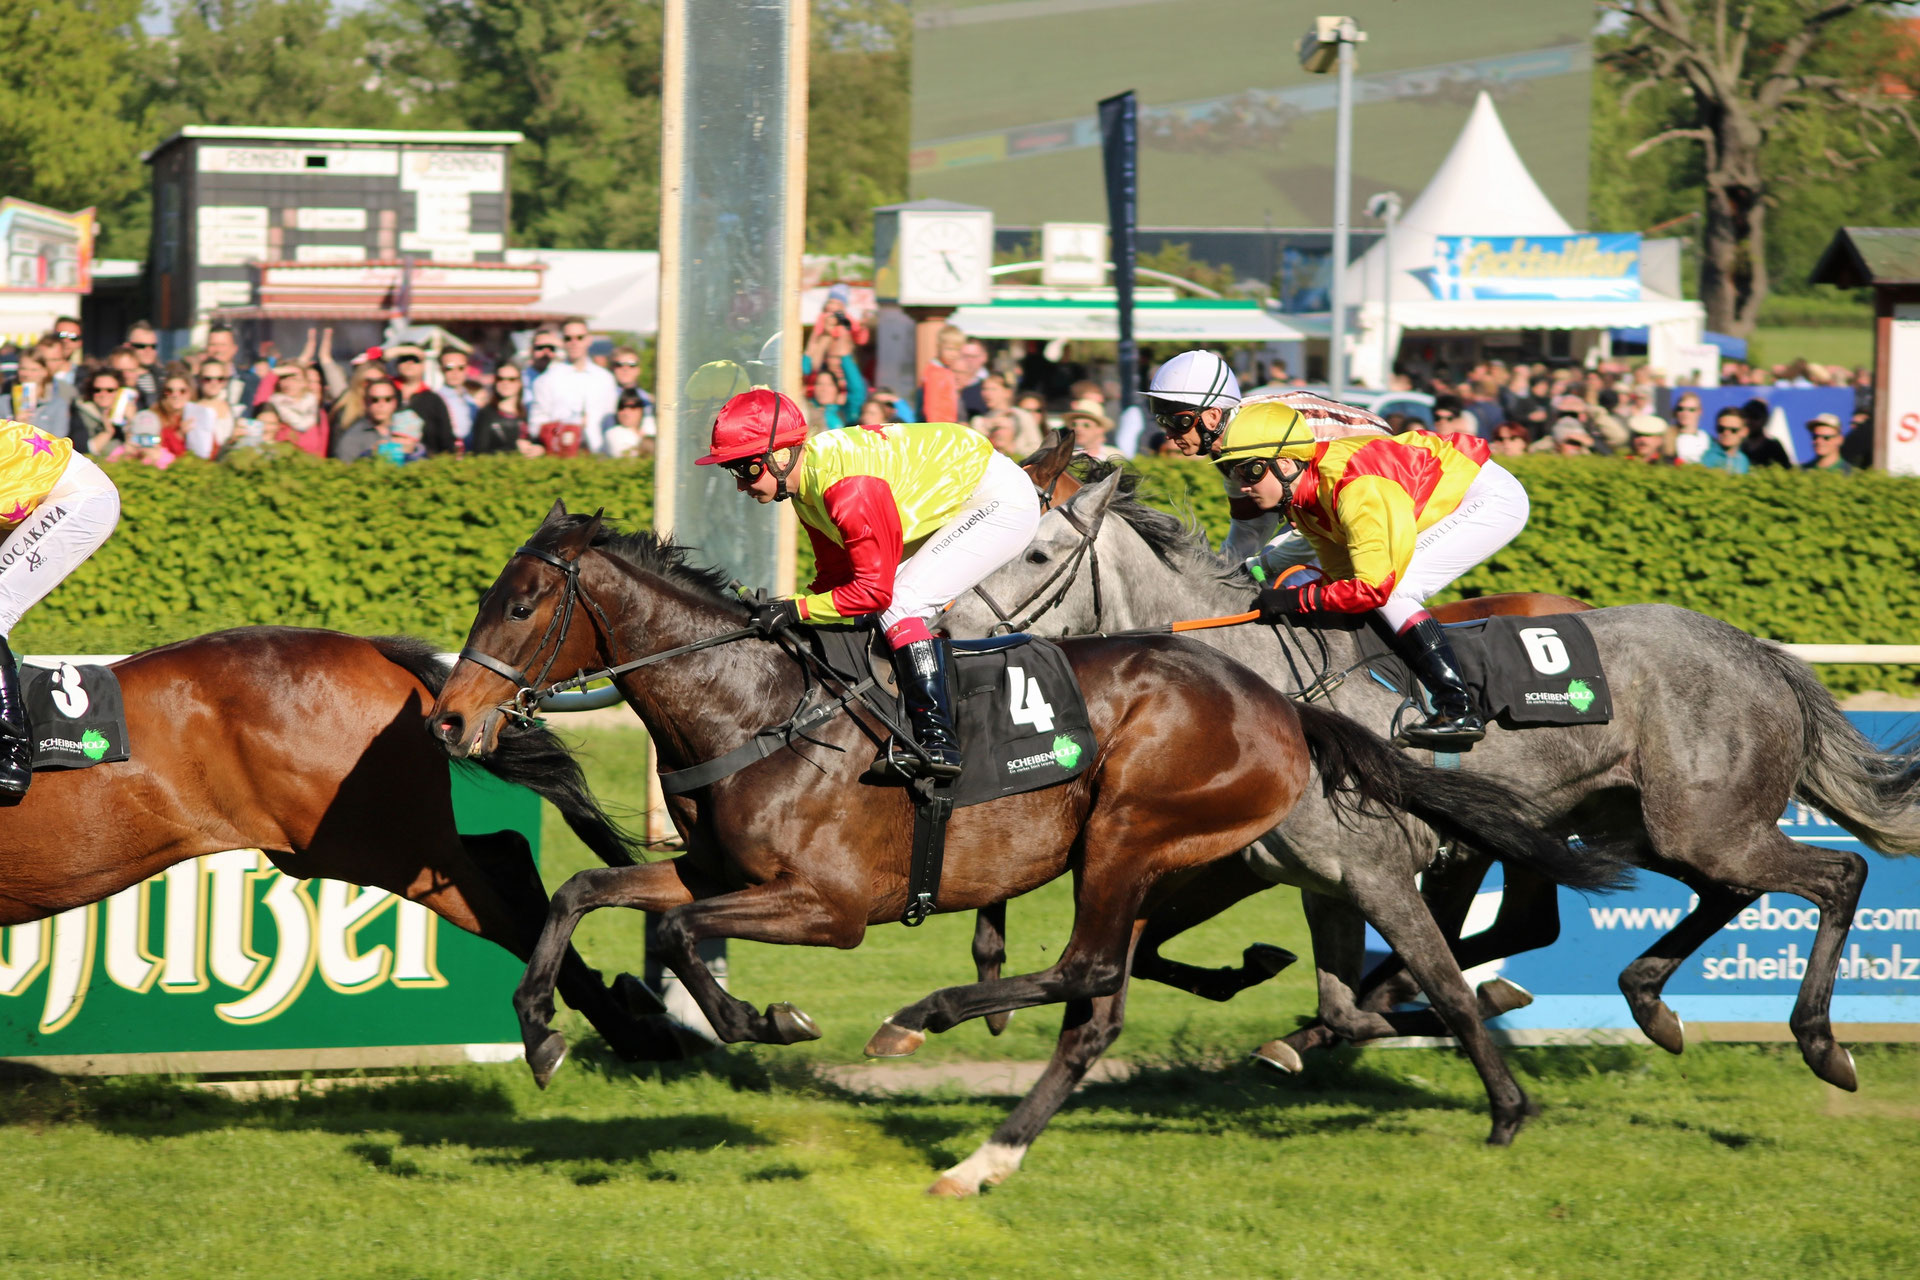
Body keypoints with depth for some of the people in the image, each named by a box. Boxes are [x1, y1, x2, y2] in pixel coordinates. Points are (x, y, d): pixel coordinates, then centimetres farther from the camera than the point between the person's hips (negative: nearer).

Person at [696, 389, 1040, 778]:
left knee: (900, 605, -21)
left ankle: (939, 741, -22)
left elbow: (874, 590, -27)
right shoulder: (806, 486, -1)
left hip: (1002, 499, -10)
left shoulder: (849, 487, -31)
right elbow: (837, 578, 6)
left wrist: (796, 609, -26)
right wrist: (774, 609, -6)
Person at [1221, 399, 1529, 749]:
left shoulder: (1355, 487, -32)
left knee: (1390, 592, -19)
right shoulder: (1299, 498, -3)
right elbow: (1345, 576, 2)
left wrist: (1296, 599, -28)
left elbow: (1373, 586, -33)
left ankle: (1460, 711, -20)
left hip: (1495, 498, -10)